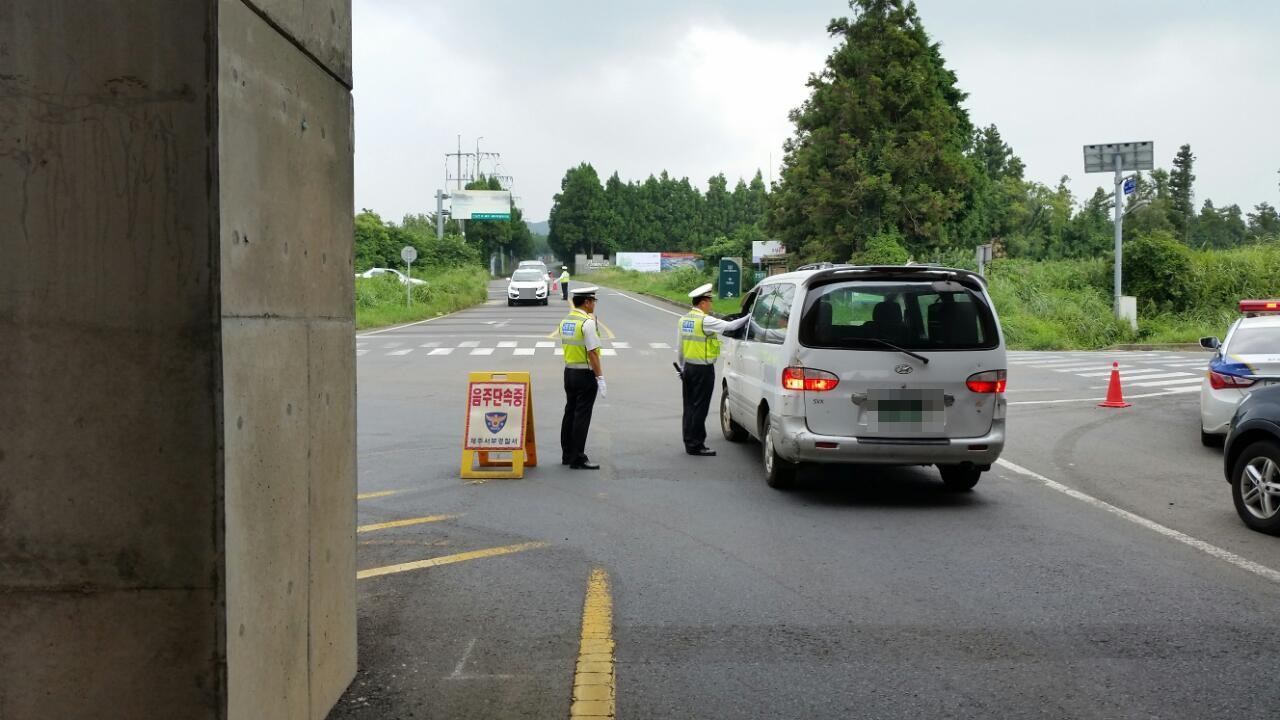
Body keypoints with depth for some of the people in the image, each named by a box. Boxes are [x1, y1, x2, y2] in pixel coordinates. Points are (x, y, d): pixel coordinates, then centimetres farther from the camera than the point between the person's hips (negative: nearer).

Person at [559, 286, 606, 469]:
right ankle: (578, 459, 0)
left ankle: (567, 455, 22)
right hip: (585, 374, -8)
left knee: (570, 413, 14)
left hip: (568, 371, 8)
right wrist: (600, 377, -15)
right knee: (582, 416, -3)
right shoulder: (588, 322, -16)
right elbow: (592, 352, -18)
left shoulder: (564, 321, 8)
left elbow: (566, 347, 12)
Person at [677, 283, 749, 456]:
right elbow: (729, 326, -22)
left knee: (689, 406, 14)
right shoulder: (705, 321, -17)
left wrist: (680, 367, 21)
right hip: (703, 370, -8)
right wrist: (749, 317, -12)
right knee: (699, 408, -2)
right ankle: (696, 445, 1)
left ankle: (689, 442, 20)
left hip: (688, 368, 8)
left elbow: (679, 347, 14)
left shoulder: (684, 320, 9)